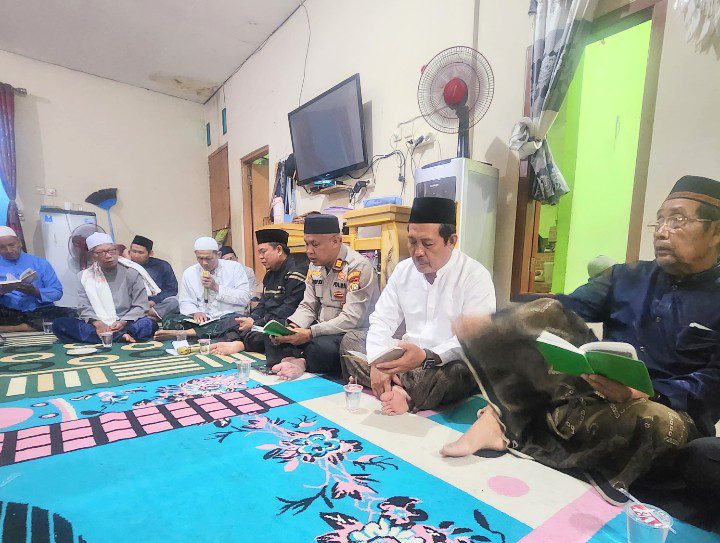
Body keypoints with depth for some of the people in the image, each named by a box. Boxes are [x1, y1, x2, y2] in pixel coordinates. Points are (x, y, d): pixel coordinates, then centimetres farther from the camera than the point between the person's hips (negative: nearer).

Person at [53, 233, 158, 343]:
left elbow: (141, 306, 0)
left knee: (149, 324, -32)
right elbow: (84, 308, 3)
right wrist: (98, 324, -17)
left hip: (127, 325, -3)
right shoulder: (87, 276, 11)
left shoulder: (131, 272, 4)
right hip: (96, 326, 4)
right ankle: (121, 337, -32)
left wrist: (123, 322, -17)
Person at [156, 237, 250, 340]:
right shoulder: (189, 273, 11)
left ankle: (188, 332, -35)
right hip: (202, 320, 3)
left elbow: (245, 298, -5)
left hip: (229, 316, -2)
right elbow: (185, 302, 11)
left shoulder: (235, 268, 3)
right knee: (170, 320, -20)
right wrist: (195, 312, -12)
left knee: (237, 320, -38)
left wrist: (216, 287, -11)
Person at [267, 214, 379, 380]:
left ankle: (299, 362, -10)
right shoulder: (315, 265, 8)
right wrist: (291, 328, -10)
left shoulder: (358, 267, -18)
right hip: (322, 328, 8)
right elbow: (308, 306, 9)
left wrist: (310, 333, -25)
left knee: (321, 348, -36)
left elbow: (351, 319, -23)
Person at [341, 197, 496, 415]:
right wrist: (377, 363, -16)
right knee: (350, 340, -6)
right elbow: (382, 320, 2)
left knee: (459, 372, -38)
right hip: (408, 355, 5)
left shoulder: (475, 276, -11)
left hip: (448, 362, -5)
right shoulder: (403, 270, 5)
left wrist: (426, 356, -35)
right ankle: (400, 392, -24)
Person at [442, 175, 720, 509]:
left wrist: (642, 394, -30)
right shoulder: (625, 277, 11)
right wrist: (492, 324, -22)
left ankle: (506, 424, -29)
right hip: (597, 388, 3)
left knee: (663, 424, -38)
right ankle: (502, 414, -30)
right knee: (549, 313, -17)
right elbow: (567, 306, -5)